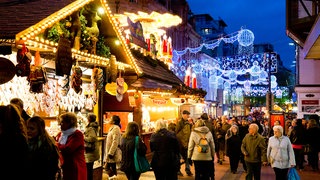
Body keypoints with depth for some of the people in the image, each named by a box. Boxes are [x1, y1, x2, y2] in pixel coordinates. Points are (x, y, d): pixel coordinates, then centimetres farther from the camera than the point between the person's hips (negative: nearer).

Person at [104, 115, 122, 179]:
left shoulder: (116, 128, -16)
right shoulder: (113, 128, 15)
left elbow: (115, 142, -22)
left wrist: (111, 153, -24)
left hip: (112, 153, -10)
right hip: (110, 152, 10)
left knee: (108, 167, -7)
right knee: (112, 168, 12)